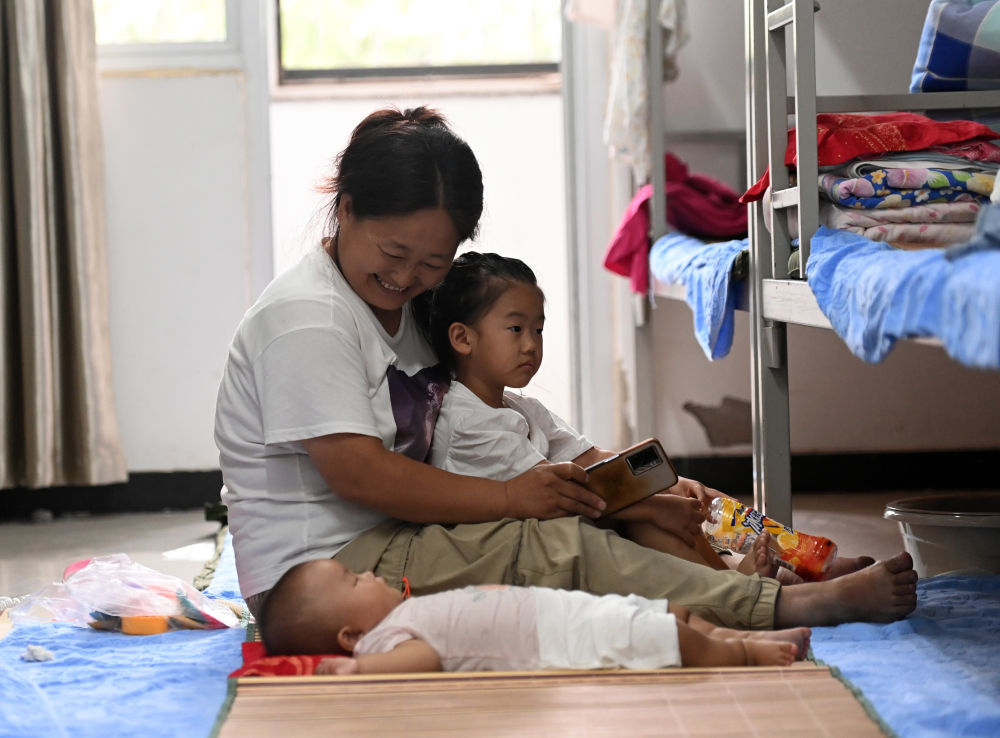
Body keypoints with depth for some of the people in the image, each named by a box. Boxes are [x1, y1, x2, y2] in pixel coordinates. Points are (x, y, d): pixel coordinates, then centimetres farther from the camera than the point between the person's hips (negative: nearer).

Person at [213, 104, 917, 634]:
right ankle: (795, 603, -24)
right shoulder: (306, 317, -14)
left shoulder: (403, 305, 16)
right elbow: (357, 472, -22)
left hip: (387, 544, 10)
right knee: (553, 544, -22)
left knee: (578, 513, -6)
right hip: (316, 570, -10)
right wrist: (511, 496, -20)